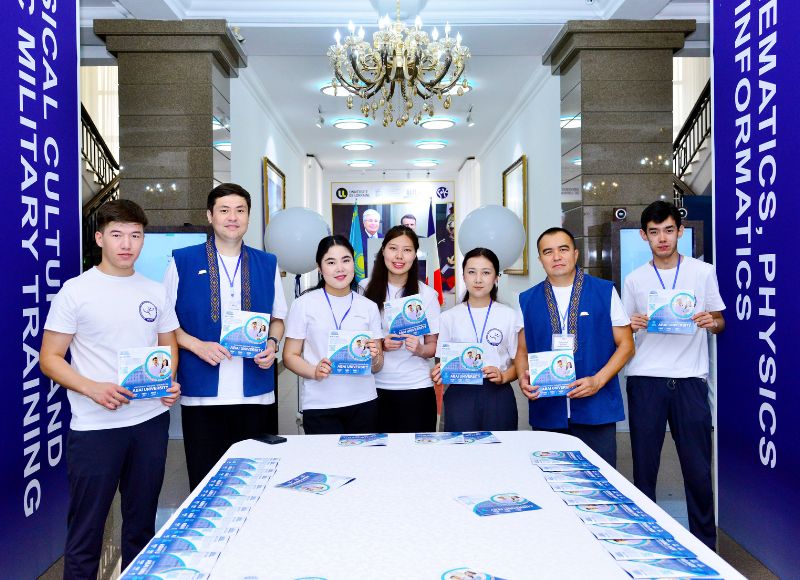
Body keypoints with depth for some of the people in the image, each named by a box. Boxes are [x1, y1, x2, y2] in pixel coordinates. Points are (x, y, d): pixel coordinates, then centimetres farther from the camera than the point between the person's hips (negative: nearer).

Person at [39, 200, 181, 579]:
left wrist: (170, 382, -4)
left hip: (151, 421, 4)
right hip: (95, 426, -4)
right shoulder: (76, 291, -4)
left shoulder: (155, 292, 7)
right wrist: (94, 389, -20)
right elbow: (49, 359, -5)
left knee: (142, 524, 15)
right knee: (85, 530, 5)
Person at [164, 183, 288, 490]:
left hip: (255, 392, 2)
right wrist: (198, 346, -13)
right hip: (202, 393, -2)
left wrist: (272, 343, -6)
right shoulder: (183, 261, 1)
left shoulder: (267, 264, 8)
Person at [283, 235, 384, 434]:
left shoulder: (369, 307, 10)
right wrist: (315, 372, -16)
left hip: (363, 403, 3)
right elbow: (290, 356, 1)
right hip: (320, 406, -2)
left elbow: (377, 366, 13)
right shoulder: (304, 304, 2)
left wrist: (374, 358, -8)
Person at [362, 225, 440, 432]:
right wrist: (380, 345, -10)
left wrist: (419, 349, -16)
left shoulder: (427, 294, 0)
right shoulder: (366, 289, 2)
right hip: (376, 386, 1)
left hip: (416, 388, 0)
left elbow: (433, 346, 5)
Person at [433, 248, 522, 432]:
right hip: (459, 395, 0)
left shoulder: (511, 316, 5)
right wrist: (440, 372, -12)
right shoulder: (449, 317, 8)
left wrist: (503, 376, -14)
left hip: (498, 395, 0)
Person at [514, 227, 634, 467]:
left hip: (595, 409, -2)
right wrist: (523, 379, -8)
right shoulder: (528, 300, 8)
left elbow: (626, 344, 2)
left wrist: (597, 381, -12)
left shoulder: (605, 292, 2)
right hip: (546, 412, 2)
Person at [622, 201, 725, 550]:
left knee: (698, 467, 2)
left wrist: (711, 322, -11)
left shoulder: (703, 272, 6)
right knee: (644, 464, 6)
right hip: (645, 380, 1)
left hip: (690, 379, 0)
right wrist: (632, 325, -10)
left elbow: (720, 322, 12)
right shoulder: (634, 280, 7)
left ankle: (705, 543, 19)